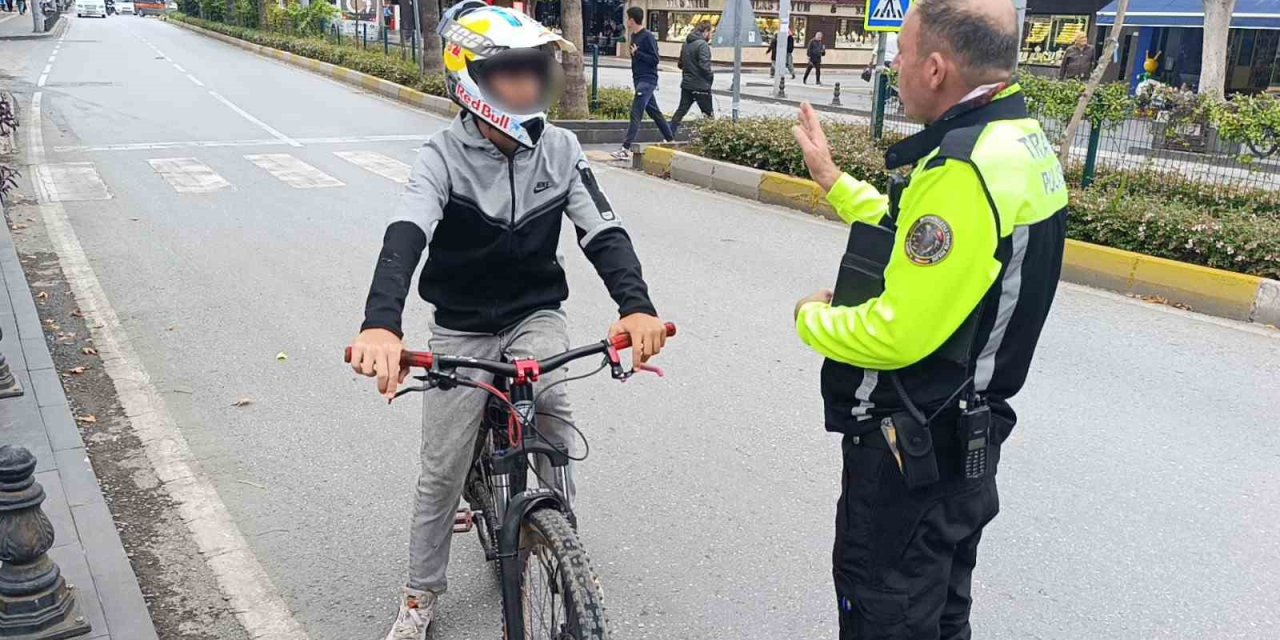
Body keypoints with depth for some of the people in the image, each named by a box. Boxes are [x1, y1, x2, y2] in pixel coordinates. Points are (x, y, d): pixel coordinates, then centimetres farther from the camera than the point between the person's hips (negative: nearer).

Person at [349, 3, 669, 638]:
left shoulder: (559, 149, -9)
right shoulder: (442, 158, -18)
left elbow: (603, 232, -16)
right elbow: (405, 237, -34)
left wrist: (636, 305, -36)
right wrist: (381, 324, -53)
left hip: (535, 316, 1)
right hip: (461, 328, -1)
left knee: (553, 405, -28)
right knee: (442, 471, 5)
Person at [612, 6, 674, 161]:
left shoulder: (647, 37, -14)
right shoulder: (634, 36, 12)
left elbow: (655, 59, -17)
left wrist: (637, 53, -19)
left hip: (647, 80, -10)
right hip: (639, 79, 10)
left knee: (636, 113, -14)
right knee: (654, 111, 18)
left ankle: (626, 149, -19)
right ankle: (669, 140, 29)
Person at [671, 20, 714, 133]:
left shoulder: (686, 43, 11)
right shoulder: (703, 45, -15)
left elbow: (680, 64, 17)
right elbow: (704, 65, -23)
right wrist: (711, 75, -6)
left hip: (686, 84, 7)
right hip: (701, 86, -7)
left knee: (681, 109, 11)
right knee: (709, 113, 4)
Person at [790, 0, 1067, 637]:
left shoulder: (963, 171, -28)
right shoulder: (1021, 140, 4)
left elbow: (897, 334, -29)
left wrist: (811, 319, -10)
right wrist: (831, 179, 19)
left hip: (912, 452, -10)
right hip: (965, 439, 10)